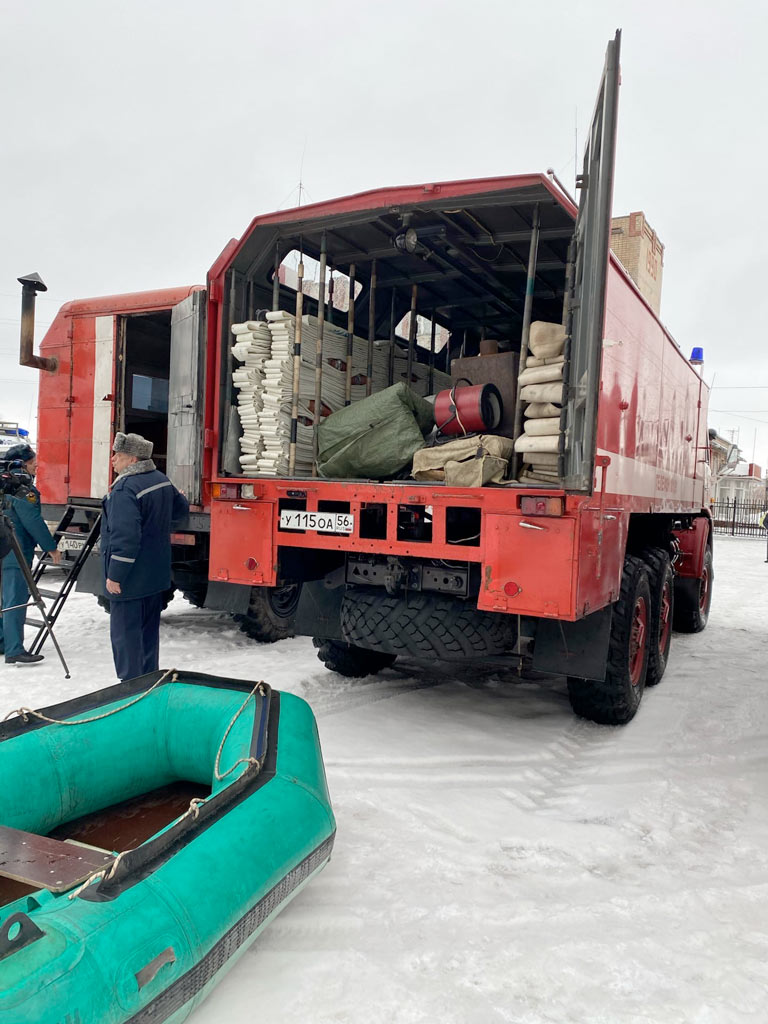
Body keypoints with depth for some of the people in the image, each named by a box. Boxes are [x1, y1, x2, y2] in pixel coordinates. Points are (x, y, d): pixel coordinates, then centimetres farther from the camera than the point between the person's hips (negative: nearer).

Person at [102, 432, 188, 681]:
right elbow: (181, 508, 22)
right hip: (156, 576, 9)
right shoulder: (162, 480, 6)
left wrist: (114, 575, -21)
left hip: (129, 579, -9)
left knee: (125, 634, 1)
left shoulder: (125, 488, -22)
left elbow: (125, 537, -28)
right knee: (149, 631, 19)